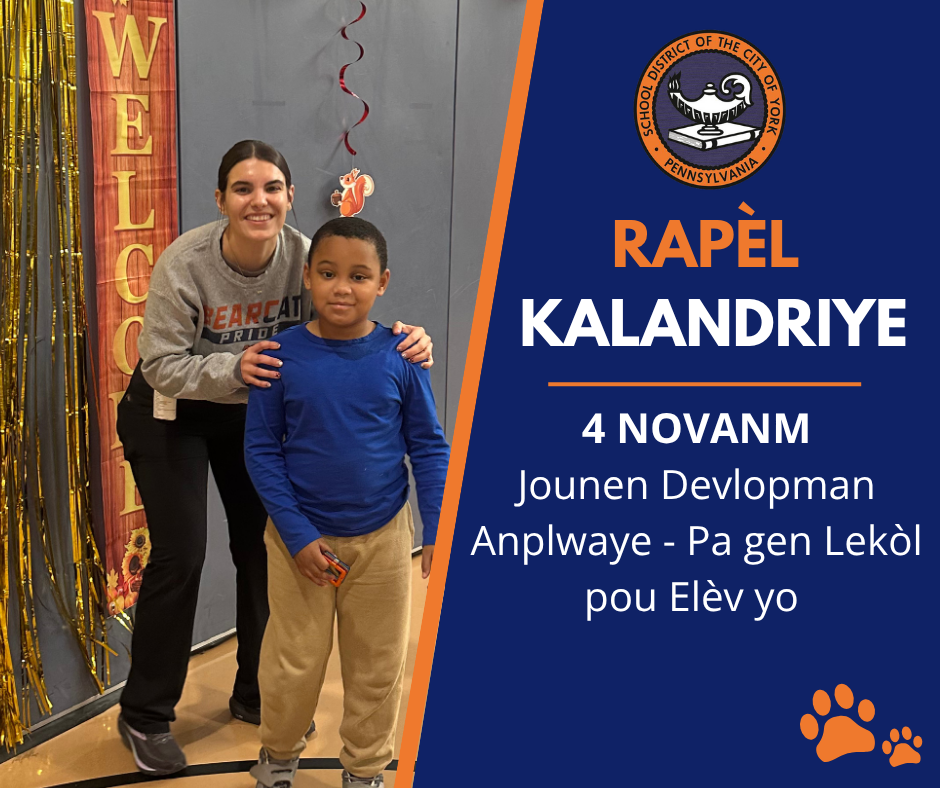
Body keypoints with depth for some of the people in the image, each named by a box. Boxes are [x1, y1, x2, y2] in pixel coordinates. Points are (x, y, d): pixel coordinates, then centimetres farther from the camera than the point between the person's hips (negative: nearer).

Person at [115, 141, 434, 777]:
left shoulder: (305, 257, -20)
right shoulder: (185, 263, -29)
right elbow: (162, 366, -25)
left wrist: (401, 341, -41)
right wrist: (233, 368, -43)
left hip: (252, 409, 4)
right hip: (171, 412, -4)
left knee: (264, 545, 7)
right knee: (181, 554, -6)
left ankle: (257, 695, 28)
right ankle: (146, 716, 13)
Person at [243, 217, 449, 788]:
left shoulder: (399, 356, -11)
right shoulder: (284, 354, -12)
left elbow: (429, 448, -4)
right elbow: (261, 449, -7)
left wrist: (440, 532, -8)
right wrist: (297, 535, -12)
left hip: (383, 539, 1)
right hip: (301, 538, 0)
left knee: (378, 666, 14)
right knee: (294, 664, 12)